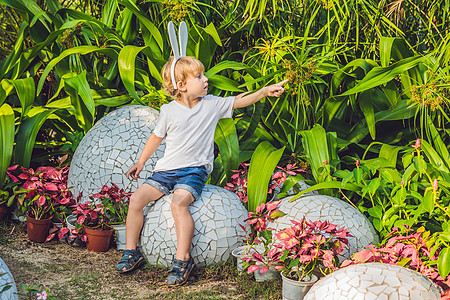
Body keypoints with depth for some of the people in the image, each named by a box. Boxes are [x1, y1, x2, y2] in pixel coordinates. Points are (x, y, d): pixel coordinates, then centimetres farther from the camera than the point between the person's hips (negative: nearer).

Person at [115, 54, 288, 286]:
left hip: (194, 170, -2)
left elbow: (240, 101, 3)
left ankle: (183, 259, -21)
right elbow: (156, 137, 13)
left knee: (179, 203, -30)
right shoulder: (168, 111, 0)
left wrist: (266, 91, -8)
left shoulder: (212, 105, 1)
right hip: (166, 169, 3)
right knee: (137, 198, -13)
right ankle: (131, 252, 2)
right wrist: (141, 162, 16)